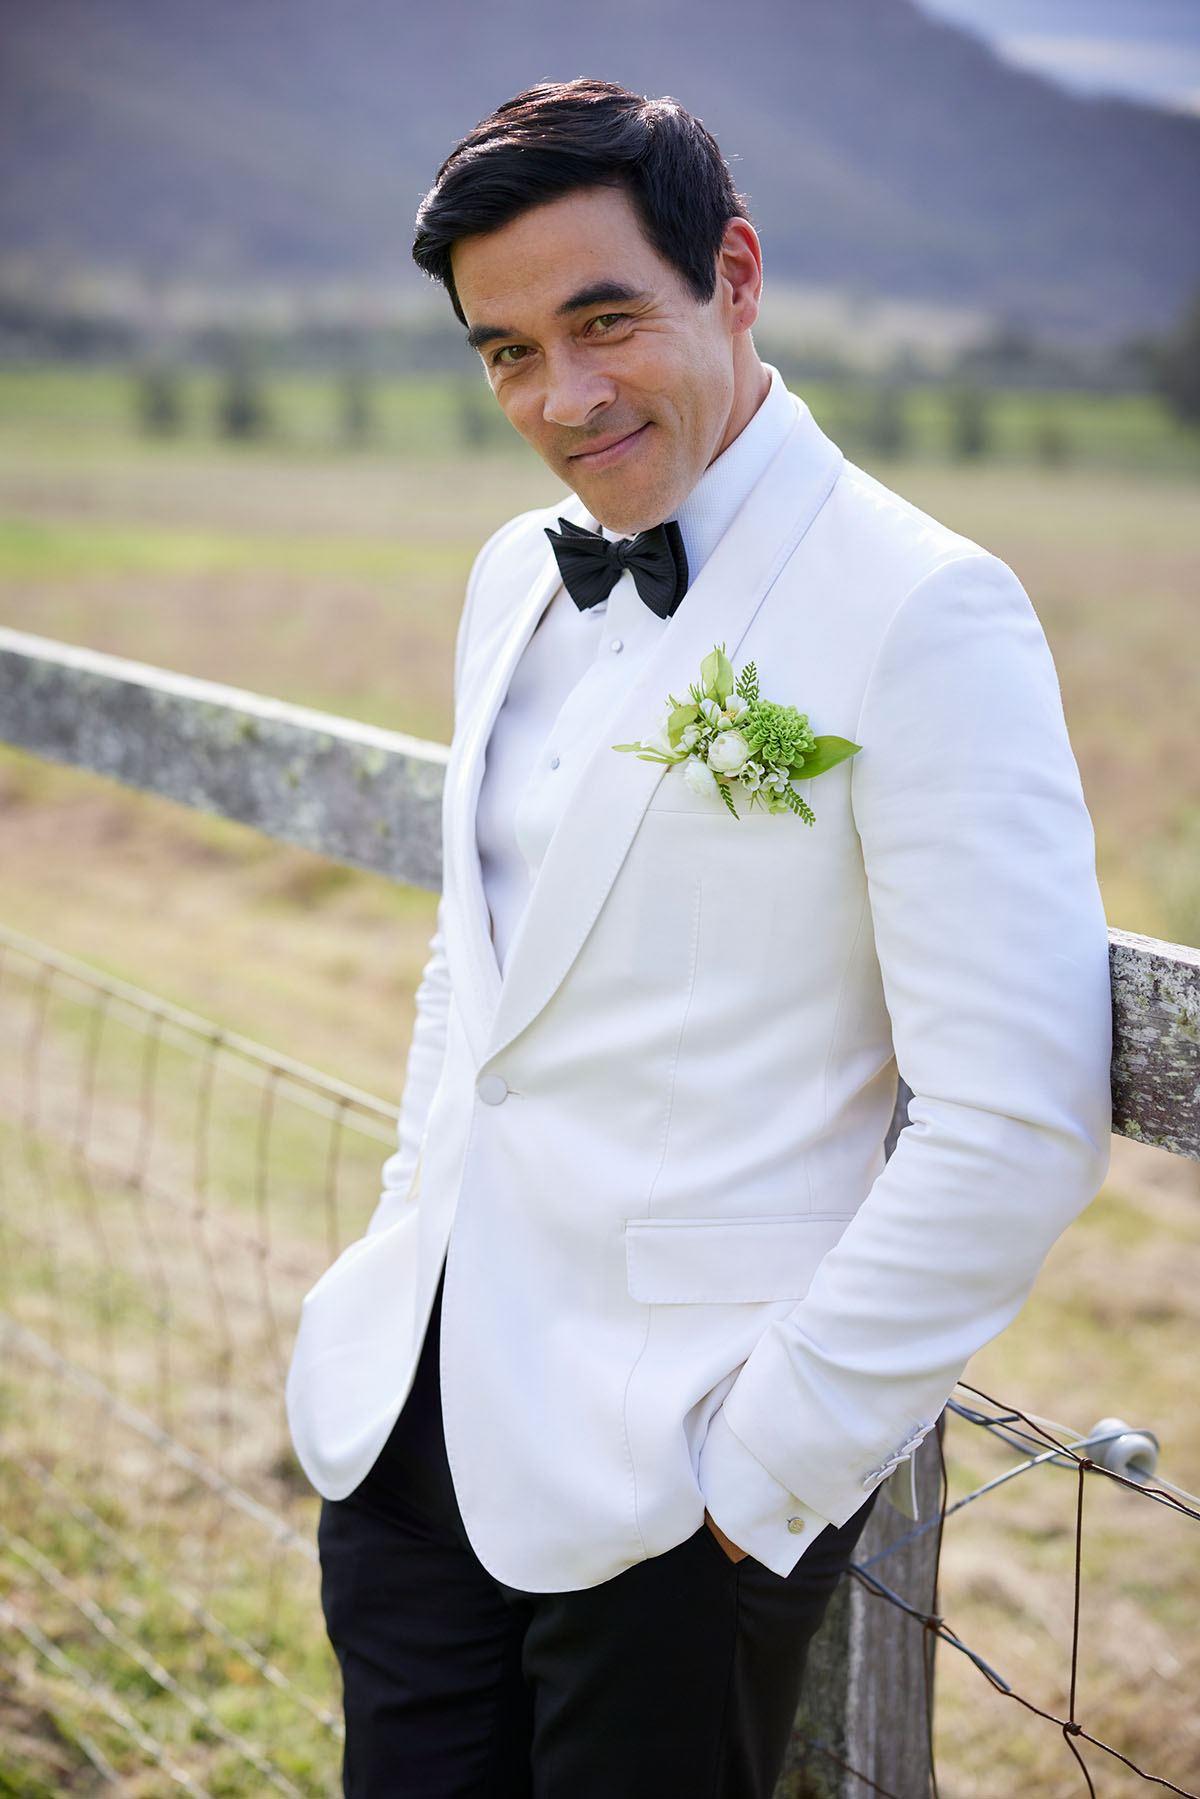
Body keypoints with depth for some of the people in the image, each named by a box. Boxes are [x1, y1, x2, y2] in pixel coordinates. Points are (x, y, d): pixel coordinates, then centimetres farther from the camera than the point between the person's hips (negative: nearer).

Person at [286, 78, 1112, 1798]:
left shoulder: (925, 614, -15)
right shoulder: (517, 577, 9)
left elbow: (1018, 1126, -19)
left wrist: (772, 1460, -15)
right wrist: (409, 1239, 14)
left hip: (674, 1480, -6)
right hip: (408, 1407, 7)